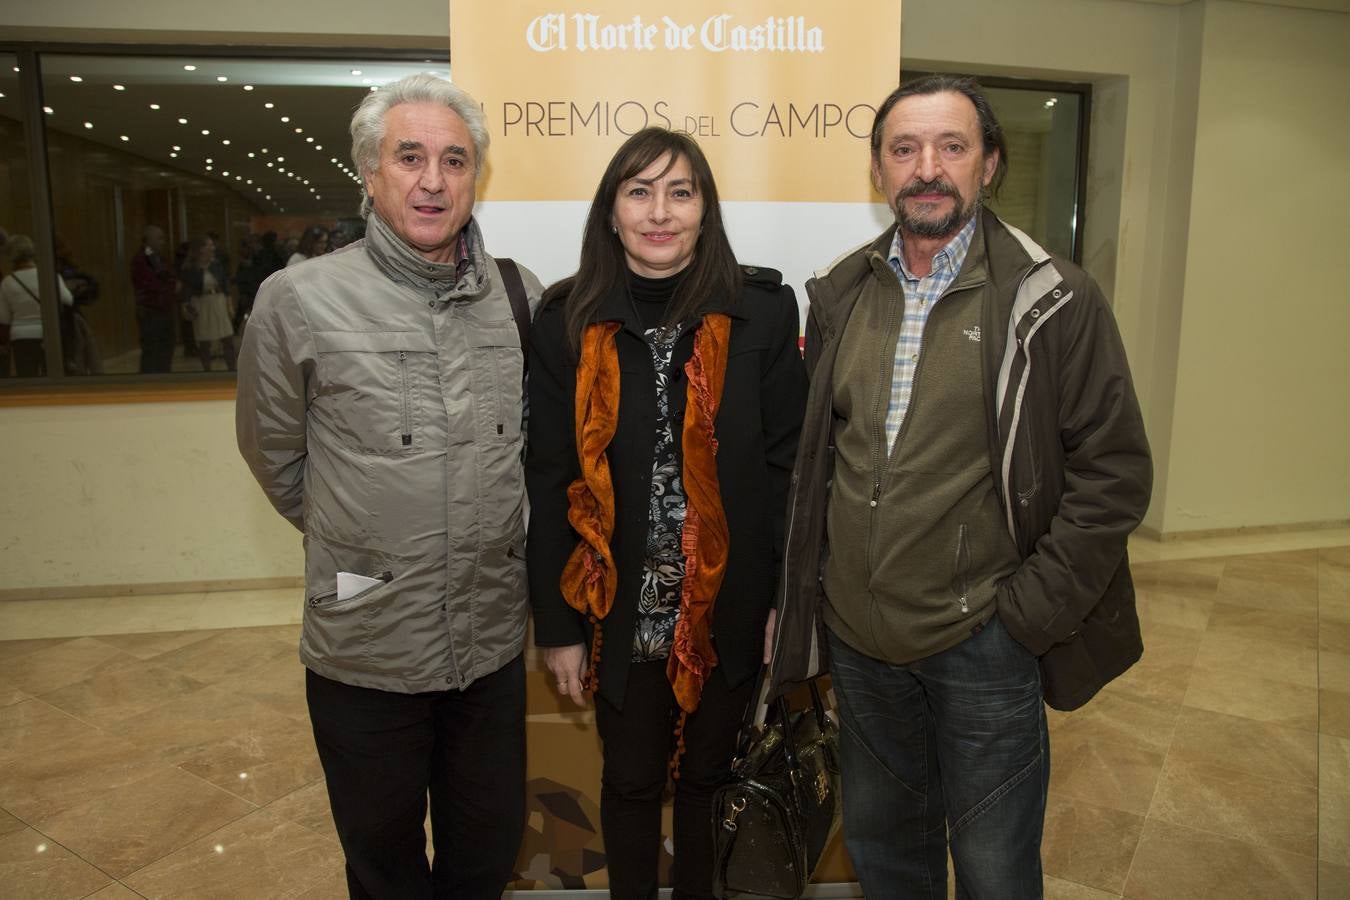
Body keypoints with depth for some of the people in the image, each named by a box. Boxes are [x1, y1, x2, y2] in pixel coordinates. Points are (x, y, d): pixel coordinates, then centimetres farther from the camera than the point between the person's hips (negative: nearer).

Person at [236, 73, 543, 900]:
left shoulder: (522, 298, -2)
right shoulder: (299, 300, -10)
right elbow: (276, 456, 3)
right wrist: (357, 544, 8)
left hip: (493, 639, 3)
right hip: (365, 647, -2)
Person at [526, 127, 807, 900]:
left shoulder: (762, 310, -6)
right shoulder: (570, 321, -4)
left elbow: (790, 463, -3)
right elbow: (550, 481, -3)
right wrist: (557, 625, -2)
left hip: (729, 604, 0)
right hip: (623, 609, 0)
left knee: (709, 777, 19)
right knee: (632, 781, 17)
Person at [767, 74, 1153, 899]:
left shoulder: (1053, 298, -9)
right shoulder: (840, 296, 4)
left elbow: (1115, 468, -8)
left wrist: (1028, 608, -12)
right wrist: (805, 586, 8)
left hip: (981, 642, -4)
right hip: (856, 636, 4)